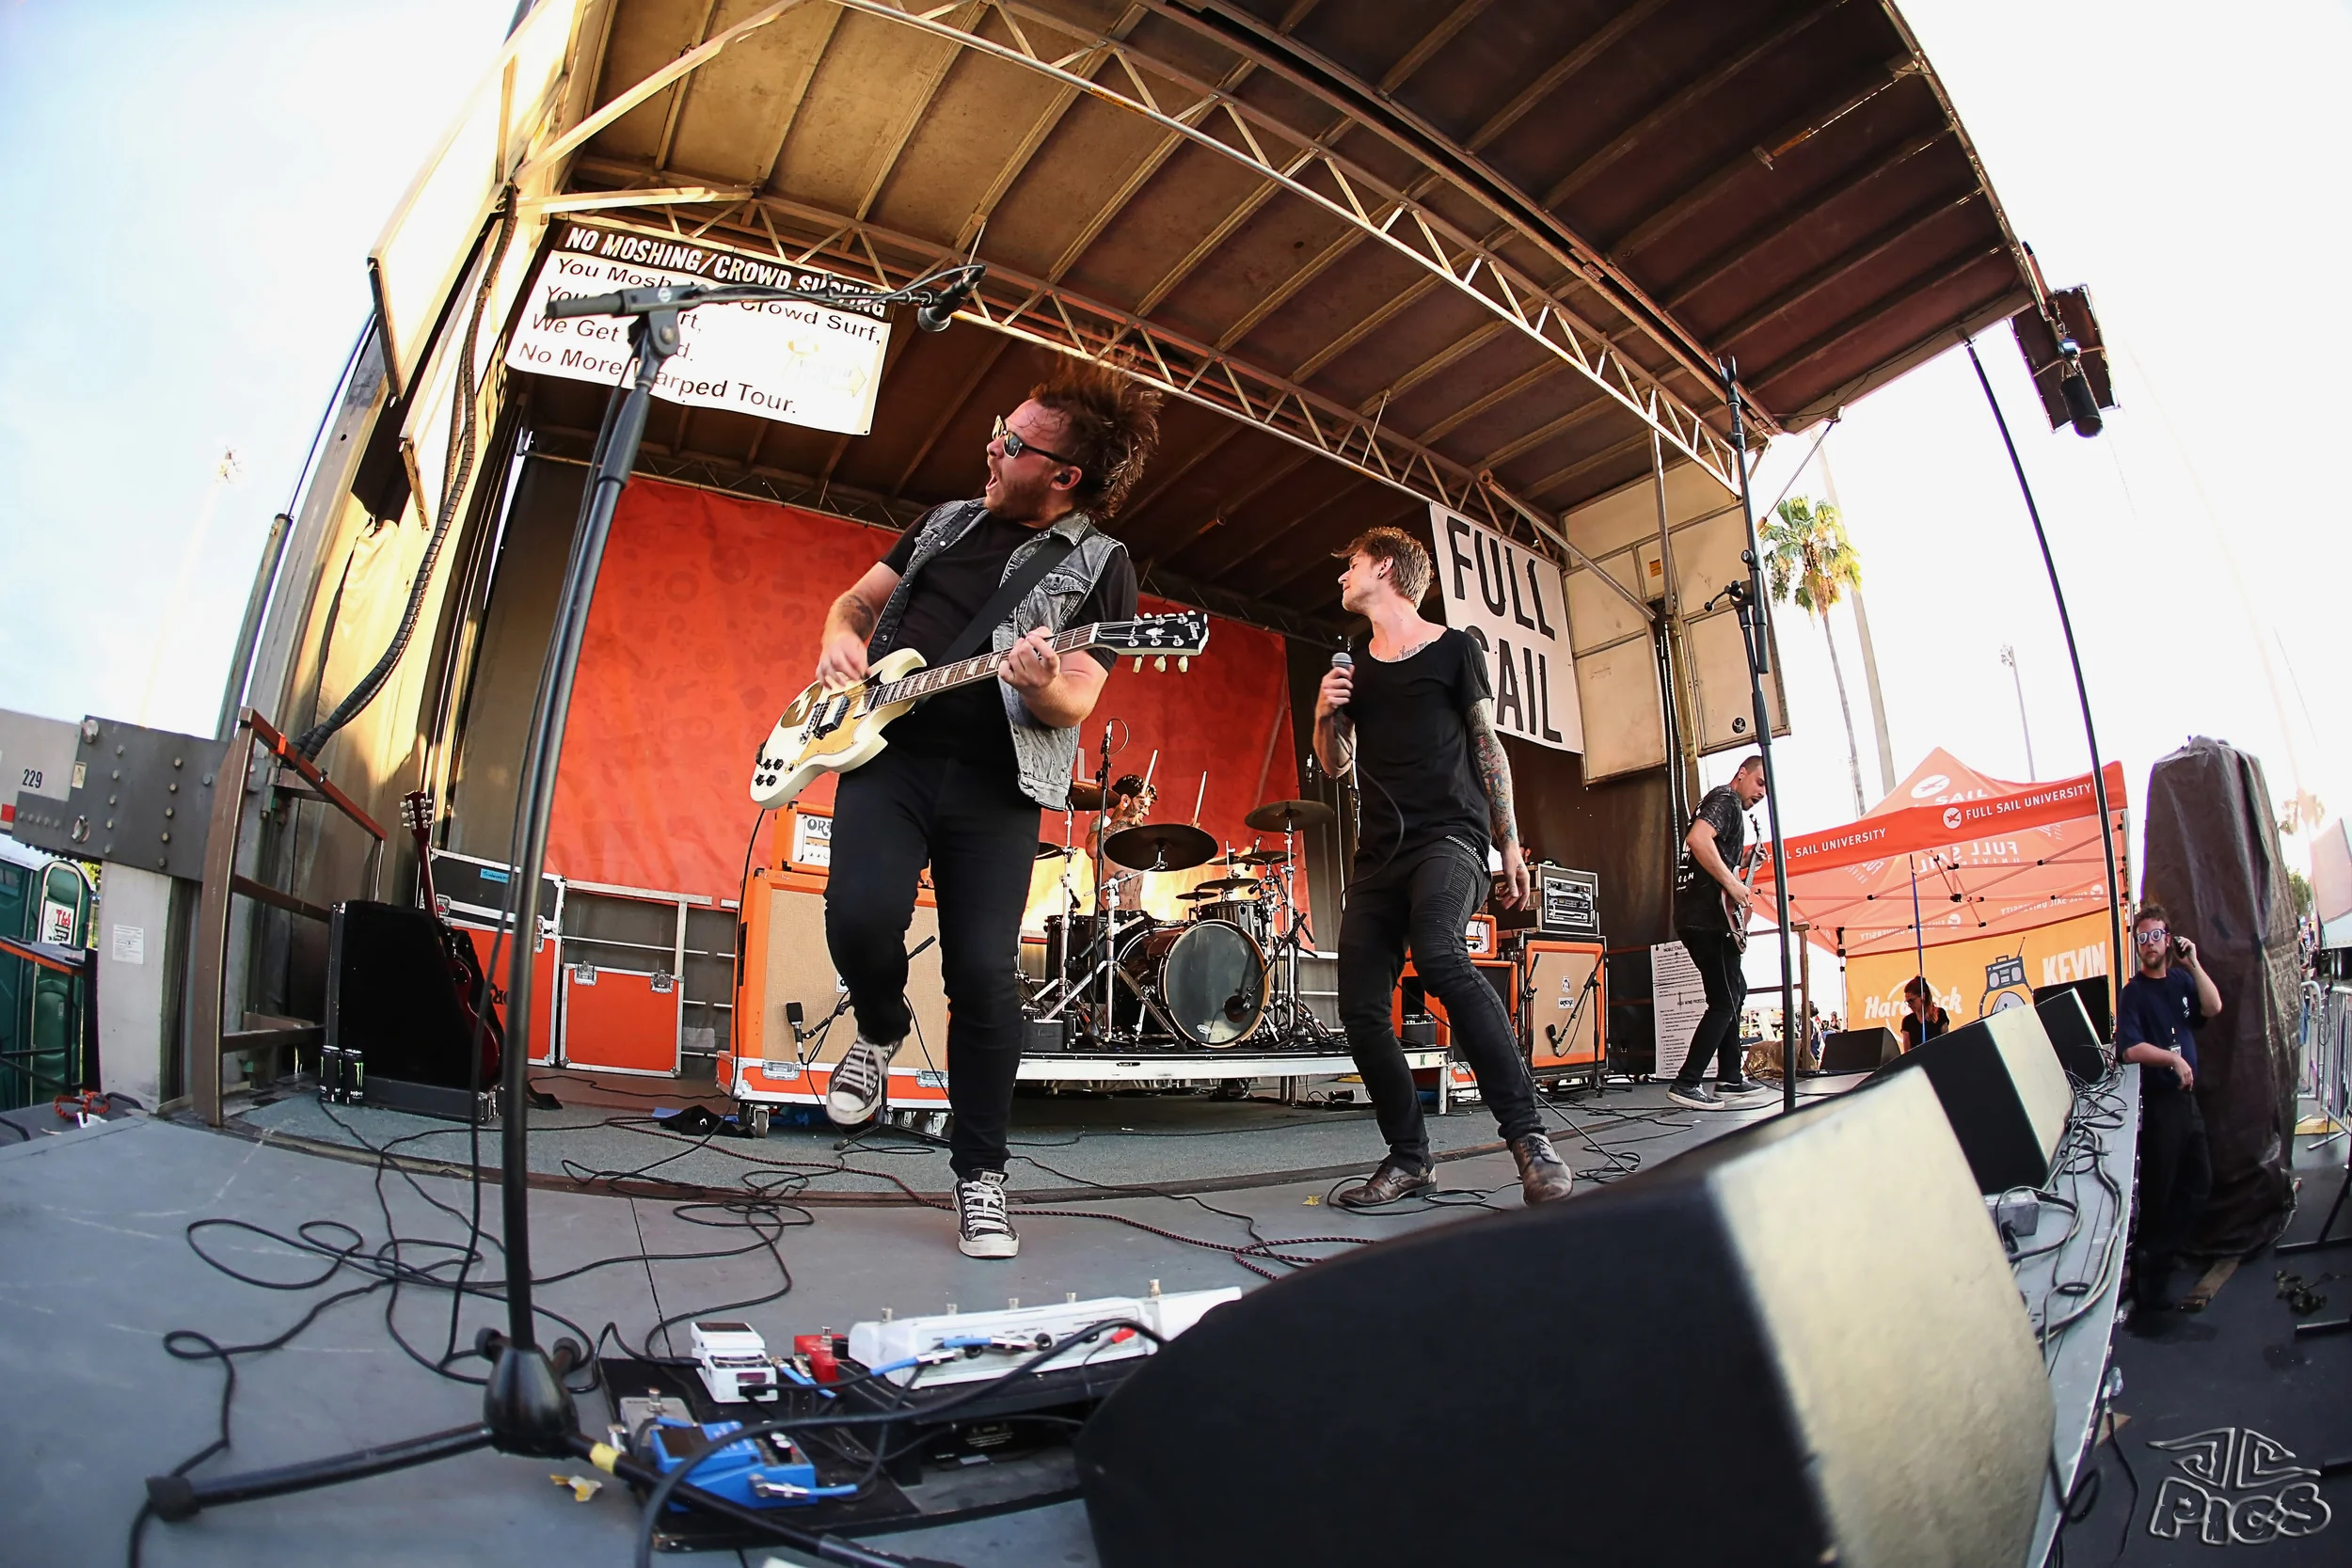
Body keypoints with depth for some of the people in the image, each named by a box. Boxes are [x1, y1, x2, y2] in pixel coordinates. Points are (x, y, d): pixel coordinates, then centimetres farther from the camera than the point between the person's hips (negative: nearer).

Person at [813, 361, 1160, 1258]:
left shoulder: (1100, 565, 3)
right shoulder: (949, 520, 18)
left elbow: (1076, 706, -4)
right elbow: (855, 602, 25)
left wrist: (1039, 685, -28)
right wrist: (842, 644, 2)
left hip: (994, 785, -3)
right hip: (886, 751, 3)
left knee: (985, 973, -9)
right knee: (859, 917, -20)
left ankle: (980, 1172, 12)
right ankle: (880, 1031, 17)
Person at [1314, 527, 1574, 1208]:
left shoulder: (1454, 649, 7)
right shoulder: (1350, 664, 19)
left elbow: (1488, 747, 8)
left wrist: (1511, 841, 2)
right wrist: (1325, 714, 1)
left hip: (1448, 835, -5)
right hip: (1379, 851, 6)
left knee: (1439, 956, -32)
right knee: (1361, 1009, -4)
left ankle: (1529, 1137, -25)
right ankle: (1409, 1159, 10)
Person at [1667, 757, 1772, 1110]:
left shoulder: (1732, 808, 26)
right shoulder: (1725, 799, -6)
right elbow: (1698, 840, -26)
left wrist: (1738, 892, 20)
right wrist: (1732, 884, -23)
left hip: (1700, 918, 11)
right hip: (1706, 918, -11)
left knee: (1735, 992, 19)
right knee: (1724, 1002, -9)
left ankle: (1730, 1078, 24)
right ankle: (1687, 1084, -10)